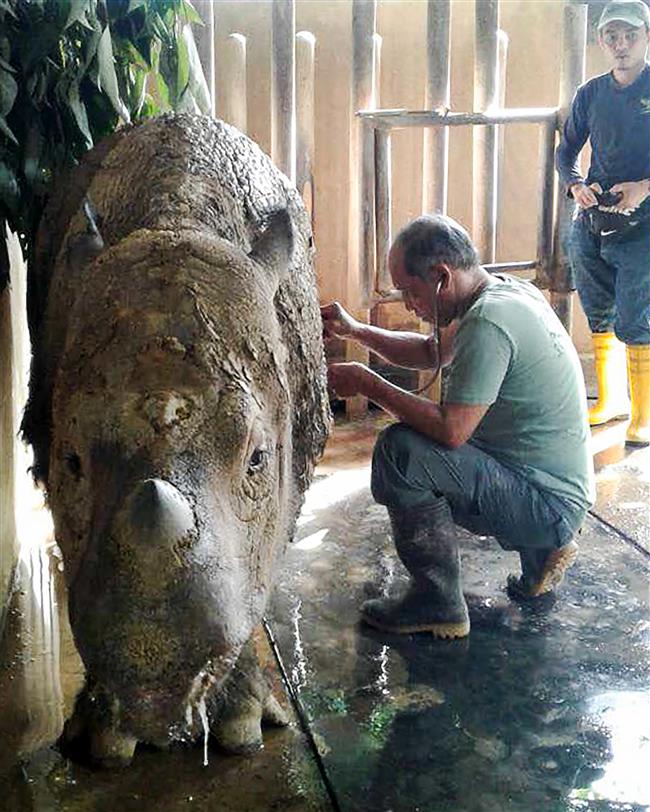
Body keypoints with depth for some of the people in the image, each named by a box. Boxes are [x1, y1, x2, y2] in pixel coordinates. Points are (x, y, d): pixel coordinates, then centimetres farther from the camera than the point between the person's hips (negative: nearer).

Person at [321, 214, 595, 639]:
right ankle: (540, 548, 18)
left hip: (549, 503, -10)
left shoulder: (488, 322, -24)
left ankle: (438, 602, -9)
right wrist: (354, 330, 12)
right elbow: (434, 352, 20)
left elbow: (451, 429, -27)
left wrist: (367, 383, -16)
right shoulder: (507, 290, 6)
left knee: (400, 450, -22)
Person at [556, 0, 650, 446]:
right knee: (600, 319, 14)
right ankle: (612, 399, 31)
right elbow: (566, 152, 16)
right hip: (591, 226, 5)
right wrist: (576, 185, -4)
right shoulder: (591, 94, 9)